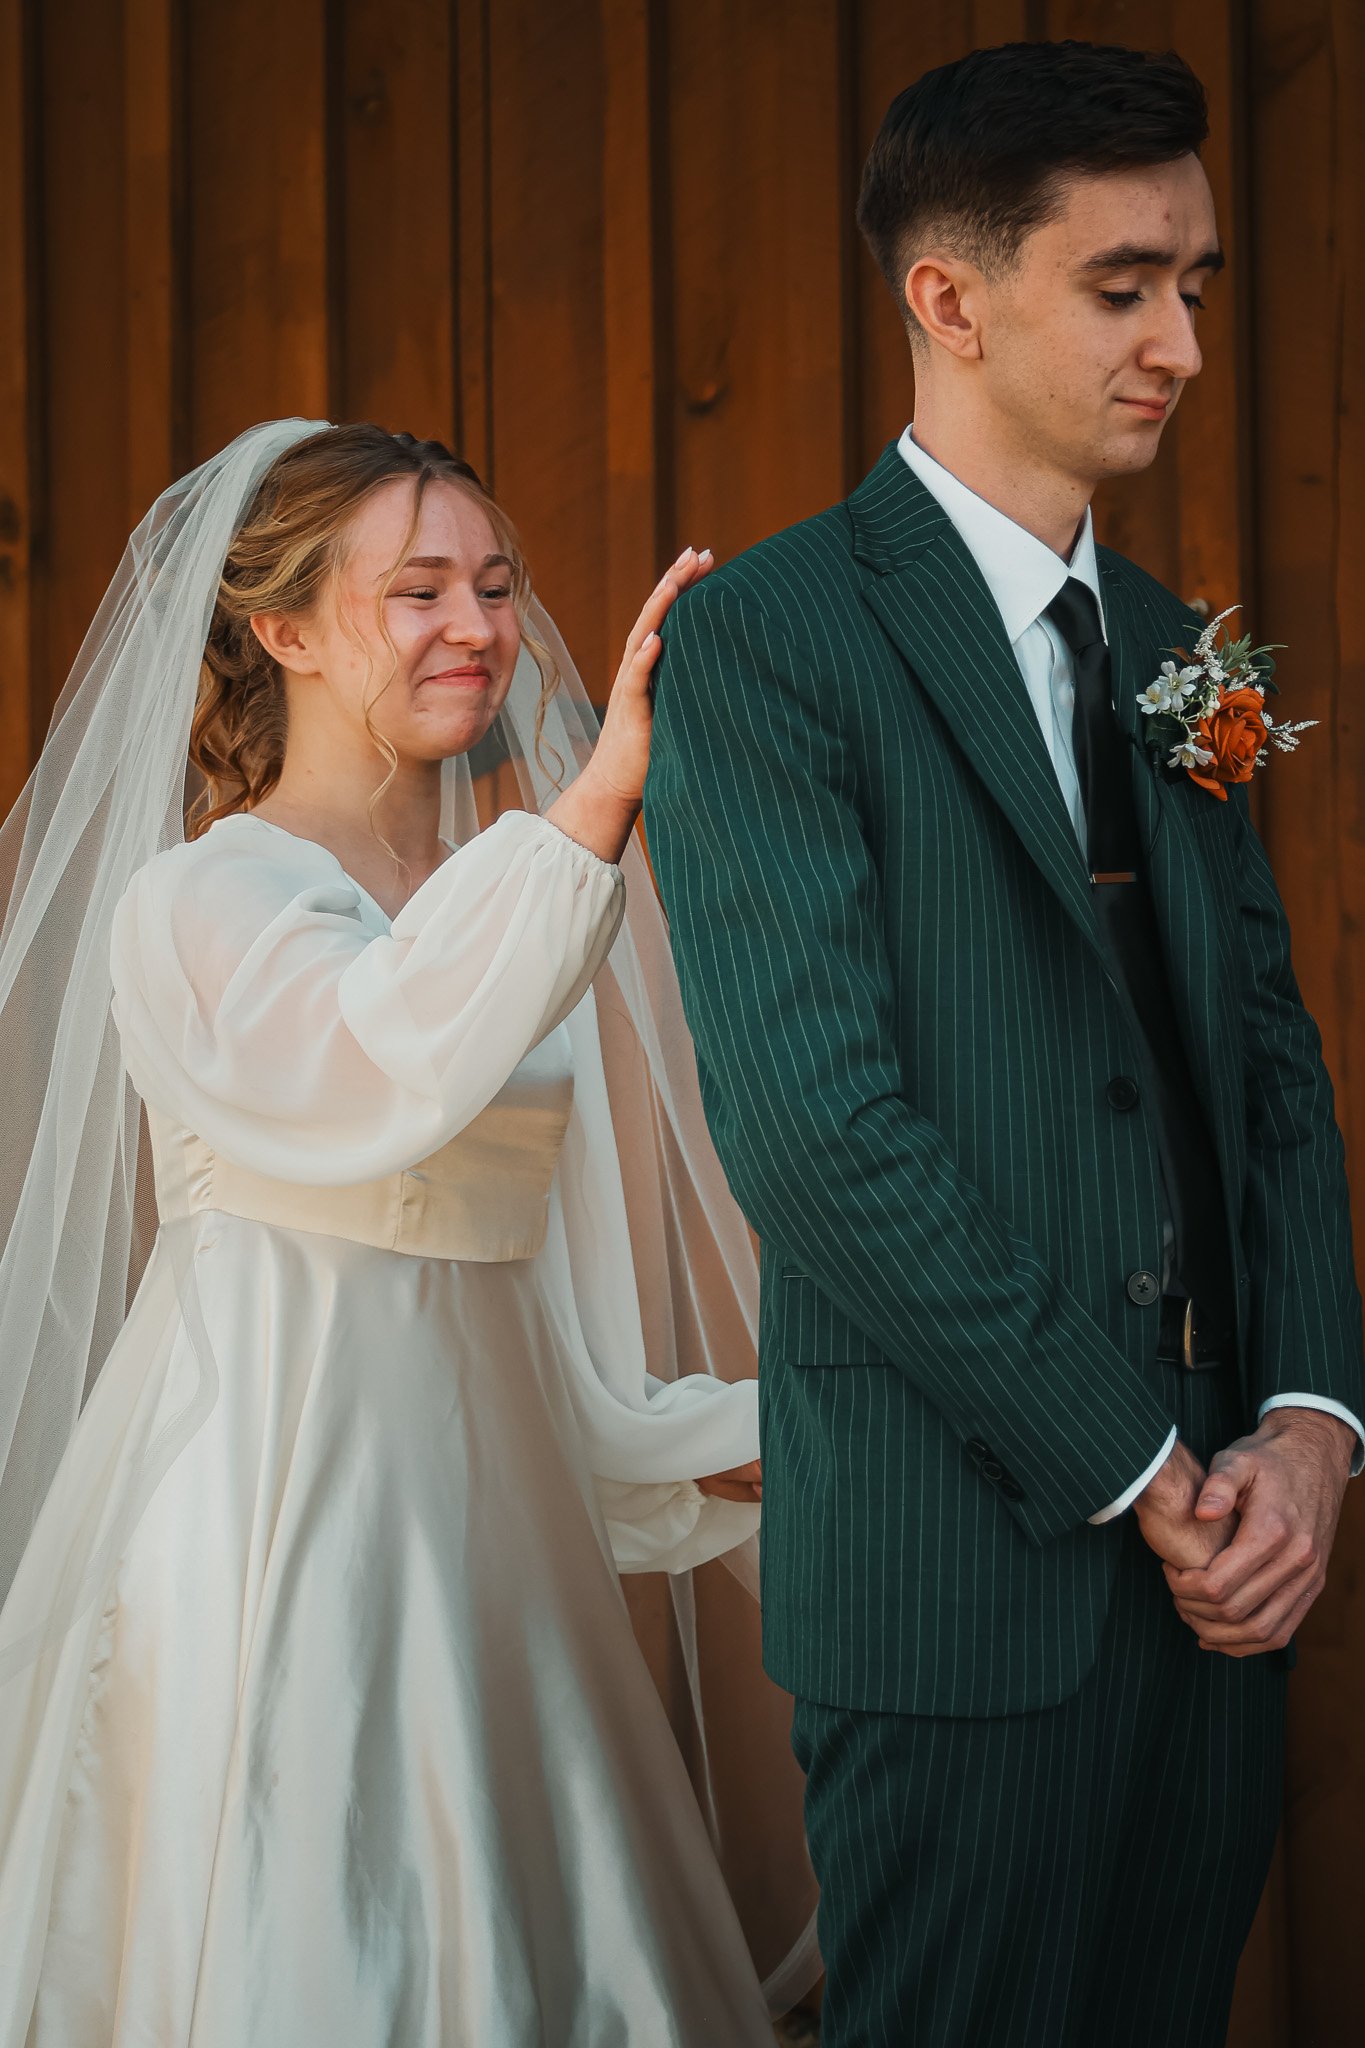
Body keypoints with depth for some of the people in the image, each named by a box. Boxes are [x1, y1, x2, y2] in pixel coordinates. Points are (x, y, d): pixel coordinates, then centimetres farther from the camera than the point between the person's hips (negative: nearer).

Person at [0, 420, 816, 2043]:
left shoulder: (514, 907, 13)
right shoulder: (196, 903, -8)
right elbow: (386, 1077, -30)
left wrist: (758, 1440, 8)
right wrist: (605, 789, -35)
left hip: (486, 1512, 7)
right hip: (275, 1511, -7)